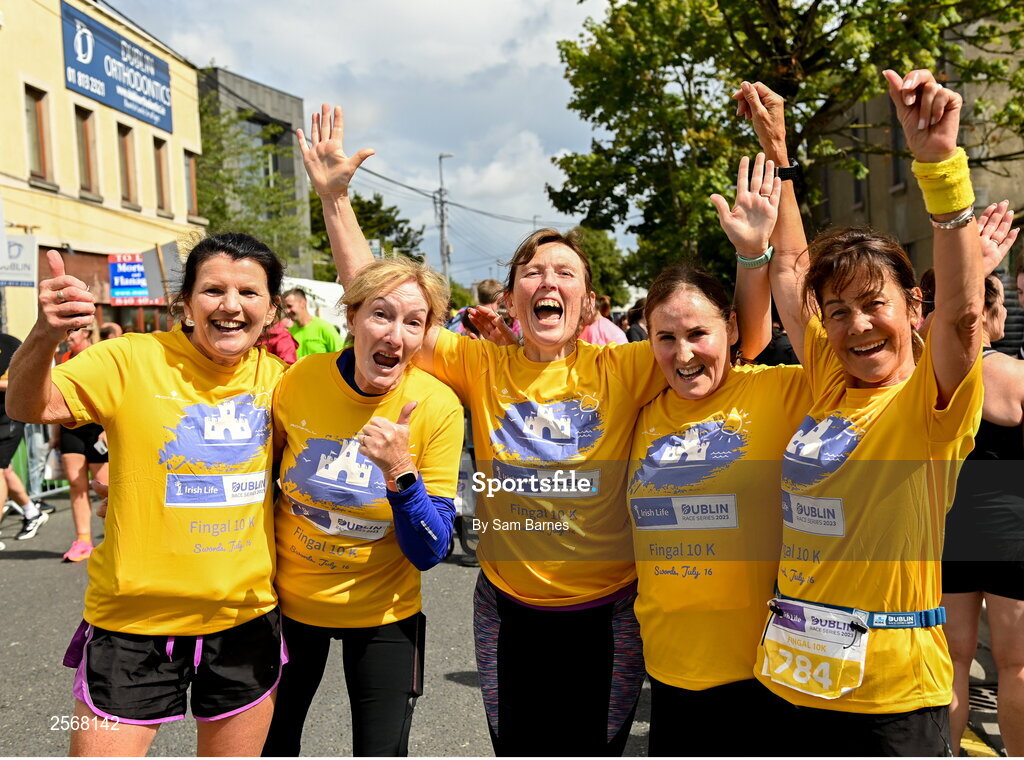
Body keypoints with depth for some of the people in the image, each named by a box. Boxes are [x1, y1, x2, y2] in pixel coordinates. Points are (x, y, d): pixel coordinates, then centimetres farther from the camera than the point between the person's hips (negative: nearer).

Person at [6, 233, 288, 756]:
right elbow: (29, 408, -21)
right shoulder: (134, 360, -11)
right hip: (134, 620, -3)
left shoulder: (277, 378, -1)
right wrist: (45, 335, -39)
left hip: (246, 619, 3)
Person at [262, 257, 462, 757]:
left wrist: (399, 469, -34)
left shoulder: (437, 407, -21)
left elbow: (430, 553, -19)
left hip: (382, 611, -2)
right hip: (289, 599, 2)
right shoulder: (298, 381, -17)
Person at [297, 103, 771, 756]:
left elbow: (748, 336, -14)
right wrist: (335, 198, -13)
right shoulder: (481, 366, -6)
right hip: (509, 609, 1)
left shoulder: (621, 371, -10)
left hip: (606, 610, -1)